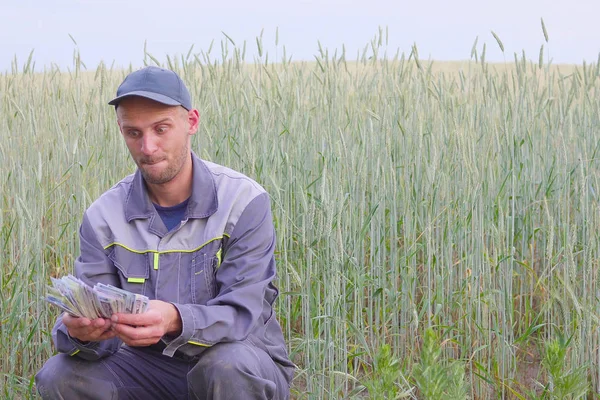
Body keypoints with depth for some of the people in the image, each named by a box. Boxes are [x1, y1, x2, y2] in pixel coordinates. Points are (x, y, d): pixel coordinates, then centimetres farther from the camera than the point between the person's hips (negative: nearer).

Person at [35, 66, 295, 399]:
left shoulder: (244, 202, -14)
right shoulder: (104, 216, -3)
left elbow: (241, 313, -22)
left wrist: (176, 321, -43)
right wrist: (80, 332, -35)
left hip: (248, 365, -3)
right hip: (151, 366, 3)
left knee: (228, 366, -37)